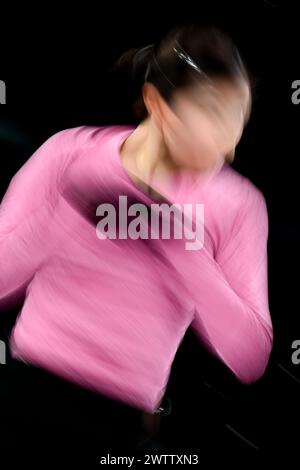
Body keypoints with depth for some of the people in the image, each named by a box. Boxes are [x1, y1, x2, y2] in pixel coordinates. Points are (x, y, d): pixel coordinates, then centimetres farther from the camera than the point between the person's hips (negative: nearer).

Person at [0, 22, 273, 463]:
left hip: (119, 421, 0)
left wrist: (182, 247, -20)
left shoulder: (239, 204, -6)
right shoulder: (71, 152, -4)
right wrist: (68, 213, -21)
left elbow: (250, 359, -10)